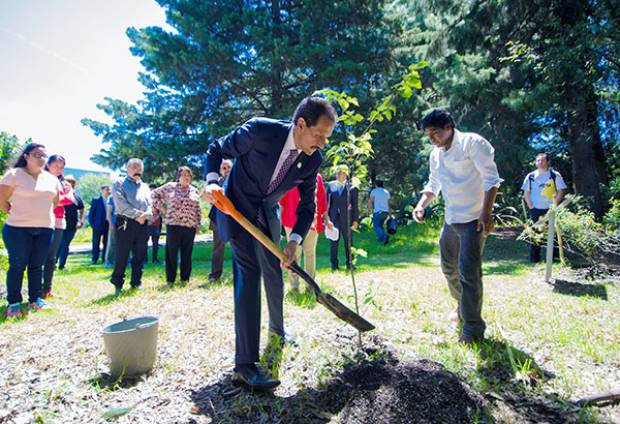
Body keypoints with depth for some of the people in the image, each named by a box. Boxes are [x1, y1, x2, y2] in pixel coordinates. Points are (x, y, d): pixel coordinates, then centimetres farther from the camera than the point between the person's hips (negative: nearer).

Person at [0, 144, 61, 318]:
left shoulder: (52, 179, 11)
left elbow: (56, 202, 19)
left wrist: (41, 216, 13)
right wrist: (18, 215, 1)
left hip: (45, 229, 4)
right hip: (18, 228, -4)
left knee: (37, 265, 10)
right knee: (17, 265, 1)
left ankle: (35, 298, 20)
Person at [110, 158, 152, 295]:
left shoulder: (145, 186, 21)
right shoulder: (119, 183, 7)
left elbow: (151, 204, 10)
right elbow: (121, 204, -7)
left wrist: (146, 215, -11)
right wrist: (136, 215, -13)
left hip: (143, 224, 5)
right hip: (125, 223, -4)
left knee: (140, 255, 7)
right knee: (122, 254, -4)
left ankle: (136, 282, 16)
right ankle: (118, 283, 7)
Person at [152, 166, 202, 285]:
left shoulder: (194, 191, 13)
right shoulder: (170, 187, 4)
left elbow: (198, 210, 15)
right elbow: (155, 194, 13)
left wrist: (198, 224, 10)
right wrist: (161, 207, 3)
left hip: (190, 226, 3)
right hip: (173, 225, -2)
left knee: (187, 253, 6)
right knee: (171, 253, 3)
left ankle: (185, 278, 16)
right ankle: (170, 279, 13)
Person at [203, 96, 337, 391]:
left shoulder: (313, 160, -12)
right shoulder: (258, 130, -26)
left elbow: (307, 206, -5)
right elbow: (216, 151, -10)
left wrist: (294, 242, -18)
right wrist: (212, 181, -28)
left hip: (267, 214, 6)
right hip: (237, 208, -5)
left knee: (274, 275, 16)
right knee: (249, 274, -18)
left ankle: (277, 330, 44)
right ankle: (244, 366, -13)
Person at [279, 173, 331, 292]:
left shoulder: (318, 177, 11)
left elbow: (322, 199, 12)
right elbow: (282, 197, 1)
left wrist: (326, 218, 11)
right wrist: (280, 216, -5)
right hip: (293, 222, -3)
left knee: (310, 252, 8)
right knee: (294, 253, 0)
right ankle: (294, 285, 8)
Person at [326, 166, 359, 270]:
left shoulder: (351, 187, 1)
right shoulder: (330, 185, 7)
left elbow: (355, 205, 2)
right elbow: (327, 202, 9)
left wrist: (356, 220, -3)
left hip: (347, 218, -1)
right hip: (334, 218, 2)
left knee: (348, 241, 5)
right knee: (333, 242, 4)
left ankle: (349, 264, 17)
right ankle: (334, 264, 15)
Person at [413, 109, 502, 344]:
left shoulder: (472, 142, -10)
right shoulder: (435, 155, 11)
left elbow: (491, 178, -15)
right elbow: (433, 185, 21)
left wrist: (486, 211, -23)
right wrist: (421, 204, 3)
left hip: (474, 219, -8)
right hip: (450, 219, 8)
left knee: (469, 272, -11)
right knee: (449, 267, 18)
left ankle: (473, 329, 0)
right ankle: (462, 304, 43)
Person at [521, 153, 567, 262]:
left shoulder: (555, 175, 2)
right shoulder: (530, 176, 7)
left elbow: (560, 191, 0)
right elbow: (526, 193, 9)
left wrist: (554, 205, -7)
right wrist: (531, 206, -1)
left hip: (550, 209, -1)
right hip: (535, 210, 2)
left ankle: (555, 256, 10)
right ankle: (534, 257, 10)